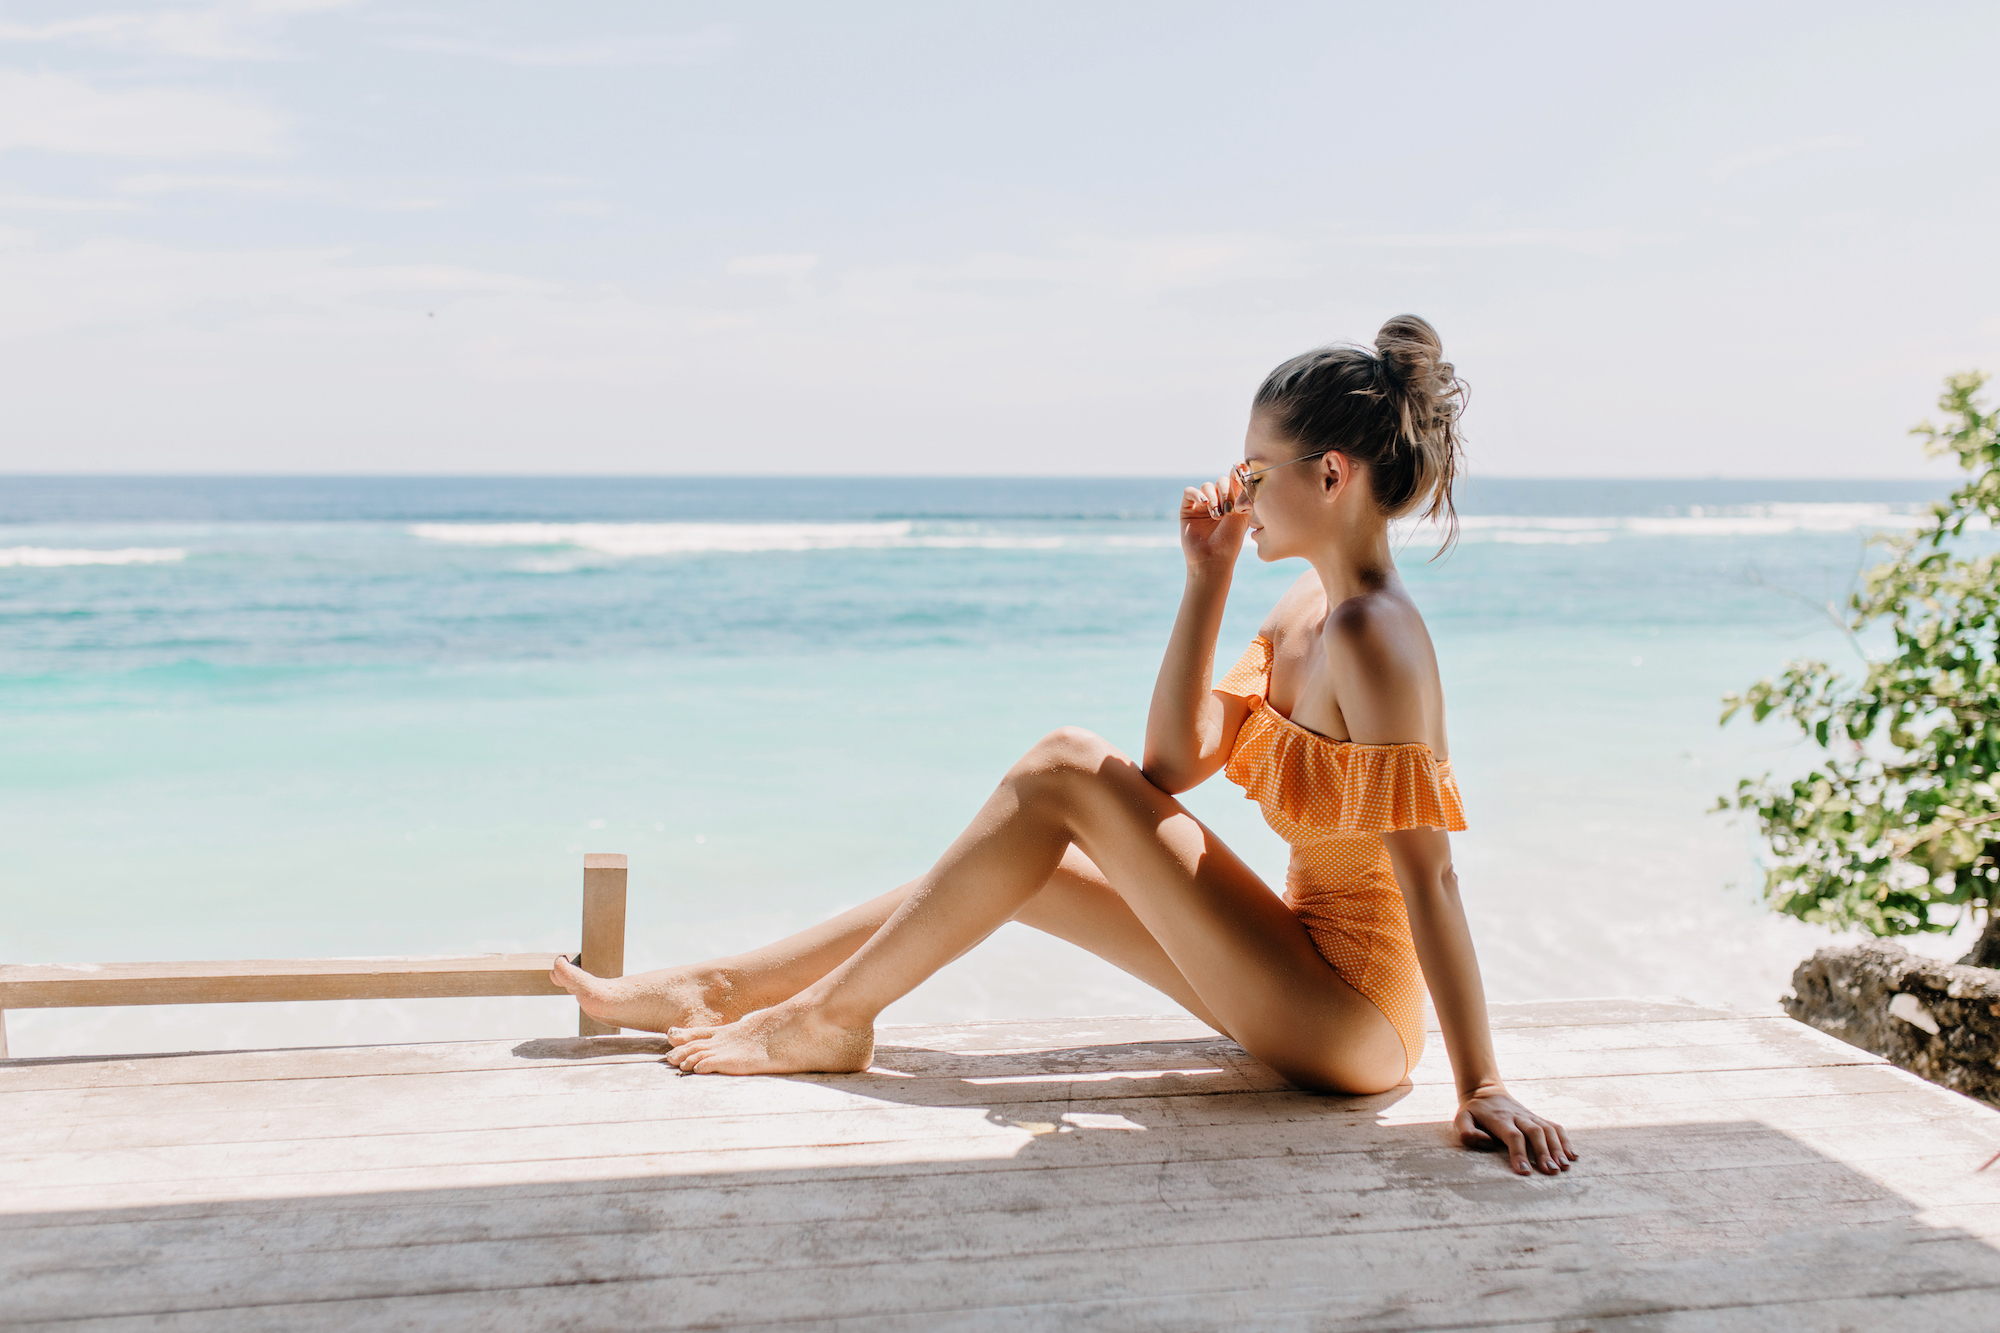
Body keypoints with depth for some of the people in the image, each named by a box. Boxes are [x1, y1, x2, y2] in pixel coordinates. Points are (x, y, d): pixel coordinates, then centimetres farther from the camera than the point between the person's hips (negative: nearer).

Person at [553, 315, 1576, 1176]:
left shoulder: (1374, 634, -22)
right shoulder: (1308, 606, 7)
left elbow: (1428, 873, -25)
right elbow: (1172, 763, 6)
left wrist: (1482, 1086, -24)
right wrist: (1207, 579, 0)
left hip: (1350, 1015, -9)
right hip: (1304, 990, 9)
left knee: (1062, 772, -15)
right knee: (1014, 862, 8)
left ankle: (826, 1020, -2)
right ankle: (720, 989, 18)